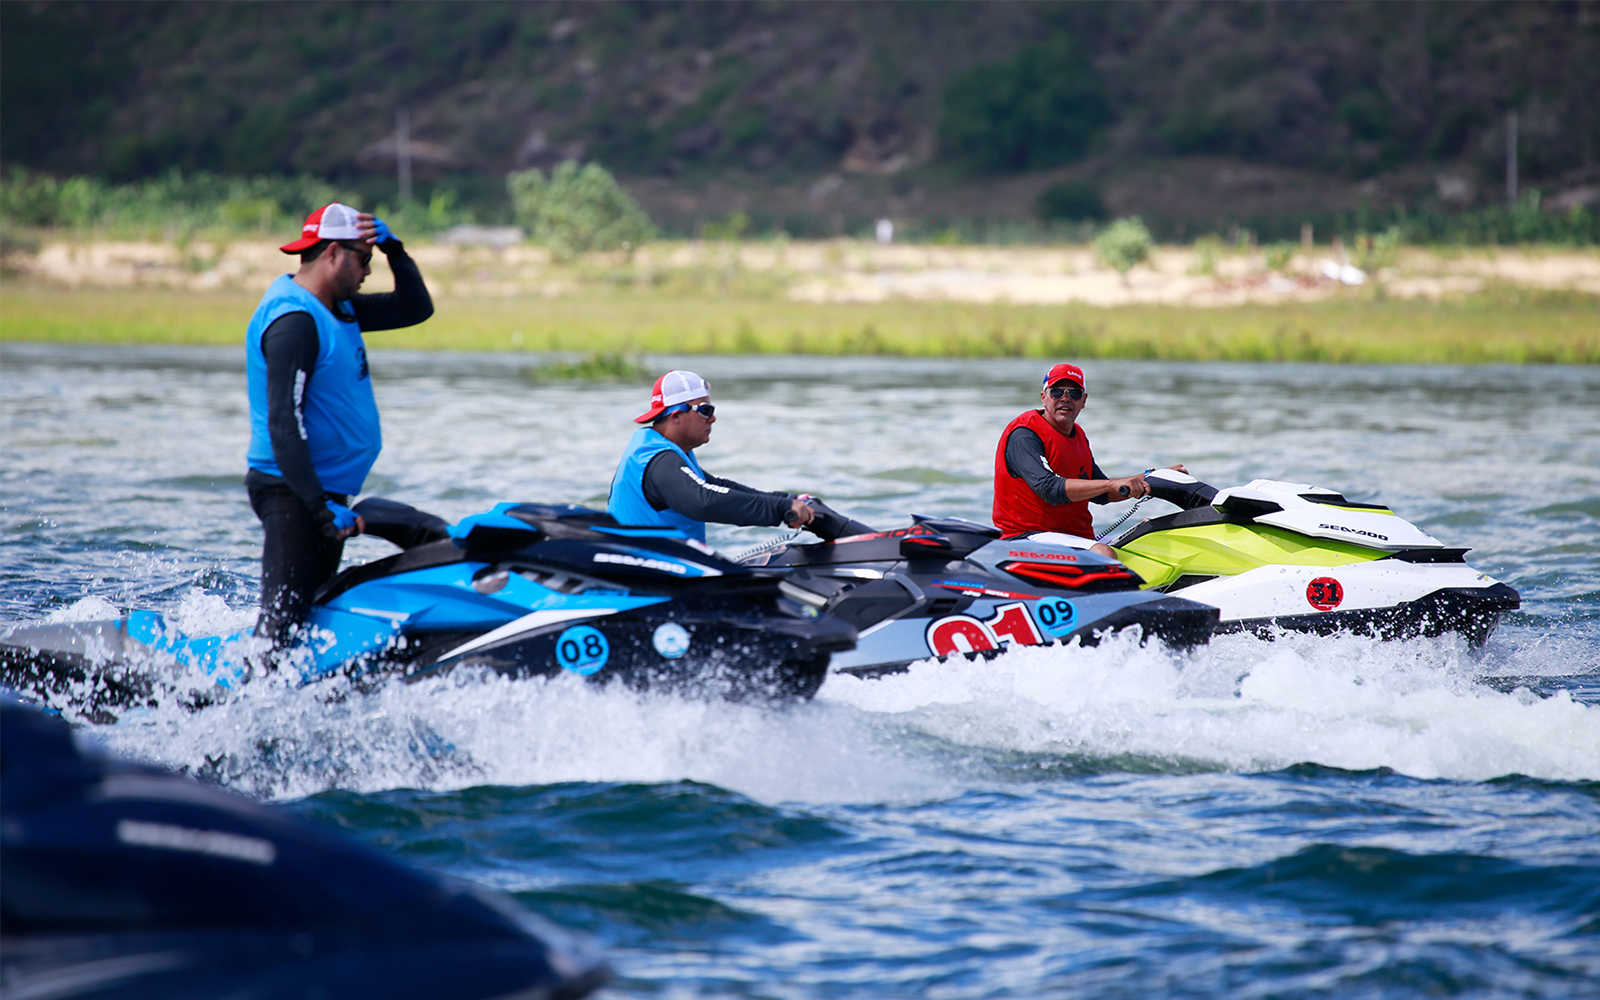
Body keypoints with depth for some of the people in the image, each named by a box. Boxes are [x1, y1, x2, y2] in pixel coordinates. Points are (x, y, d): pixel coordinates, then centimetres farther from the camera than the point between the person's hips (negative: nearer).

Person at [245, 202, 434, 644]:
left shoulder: (338, 308, 13)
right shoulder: (293, 320, -18)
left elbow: (416, 308, 22)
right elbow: (283, 425, -24)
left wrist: (393, 248, 6)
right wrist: (321, 507, -30)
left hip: (324, 490, 11)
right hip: (293, 492, -11)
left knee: (310, 615, 11)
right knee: (281, 623, -17)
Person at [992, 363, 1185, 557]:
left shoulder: (1078, 436, 17)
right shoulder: (1024, 436, -11)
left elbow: (1101, 495, 21)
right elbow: (1050, 489, -26)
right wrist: (1112, 484, -30)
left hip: (1077, 537, 9)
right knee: (1104, 554, -32)